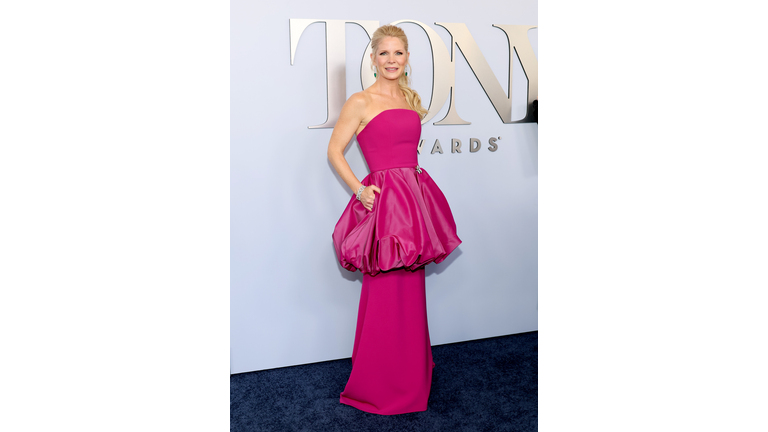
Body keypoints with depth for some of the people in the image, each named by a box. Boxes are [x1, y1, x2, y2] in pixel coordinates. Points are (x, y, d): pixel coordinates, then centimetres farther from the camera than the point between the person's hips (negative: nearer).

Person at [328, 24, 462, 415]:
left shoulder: (412, 99, 15)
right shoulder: (360, 102, -4)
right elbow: (334, 151, -2)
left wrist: (413, 189, 12)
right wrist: (358, 189, -12)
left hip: (415, 199, 6)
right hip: (382, 202, -6)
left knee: (412, 293, 12)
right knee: (384, 296, -1)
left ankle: (410, 380, 28)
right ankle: (375, 387, 17)